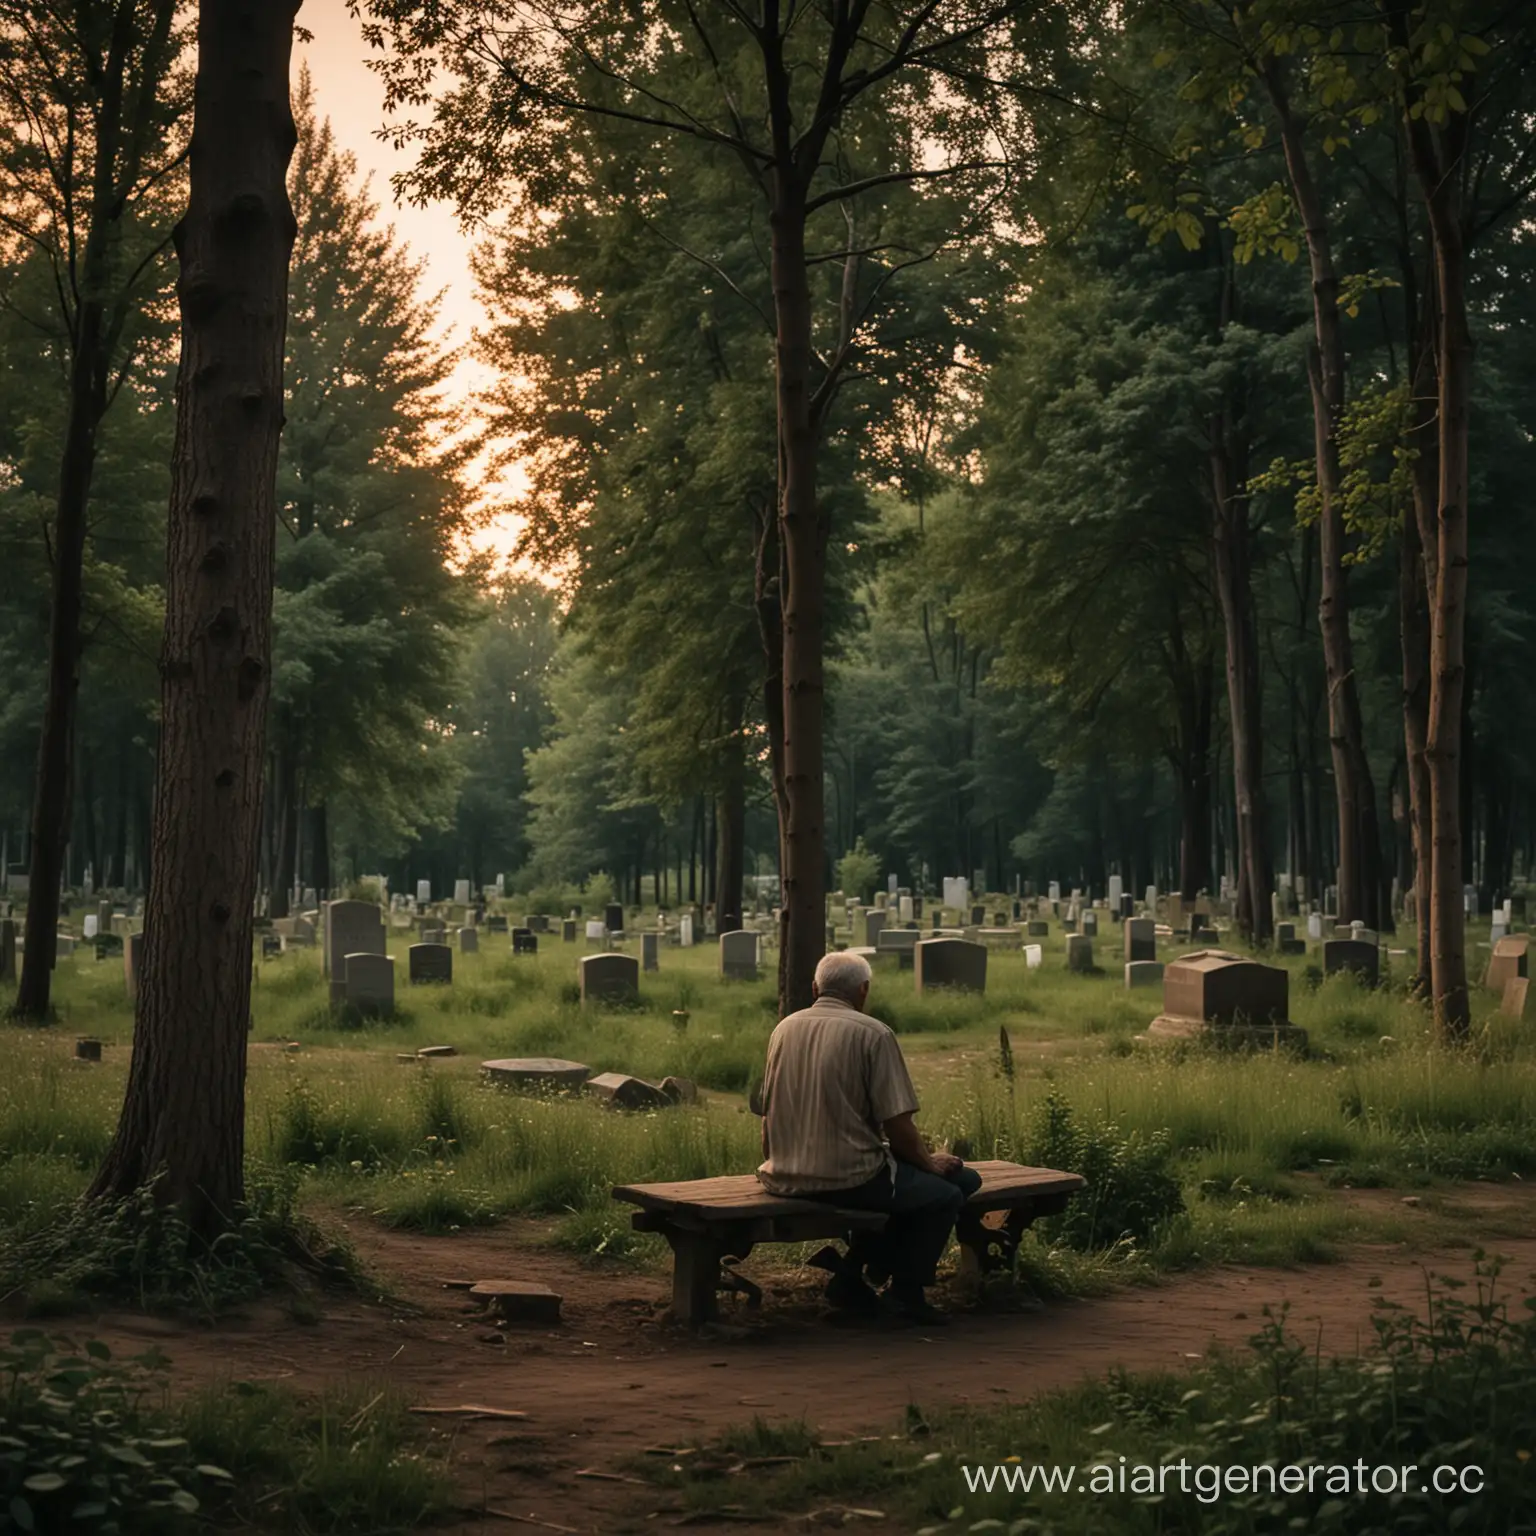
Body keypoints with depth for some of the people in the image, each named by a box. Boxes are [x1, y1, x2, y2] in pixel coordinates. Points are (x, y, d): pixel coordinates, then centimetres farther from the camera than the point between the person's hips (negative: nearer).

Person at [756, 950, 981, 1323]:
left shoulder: (784, 1029, 8)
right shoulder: (873, 1033, -10)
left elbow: (767, 1112, 16)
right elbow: (897, 1125, -12)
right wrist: (929, 1162, 6)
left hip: (785, 1180, 7)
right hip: (848, 1177, -7)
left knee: (891, 1178, 30)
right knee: (946, 1190, 12)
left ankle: (852, 1278, 22)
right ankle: (905, 1292, 12)